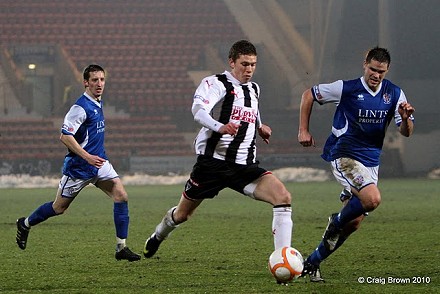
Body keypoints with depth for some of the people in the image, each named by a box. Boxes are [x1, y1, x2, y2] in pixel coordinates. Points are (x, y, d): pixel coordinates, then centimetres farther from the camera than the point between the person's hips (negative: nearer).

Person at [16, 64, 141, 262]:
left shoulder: (98, 104, 9)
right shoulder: (81, 107, -19)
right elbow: (65, 136, -24)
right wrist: (87, 157, -28)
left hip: (99, 163, 8)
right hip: (78, 167, -8)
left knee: (121, 195, -10)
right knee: (59, 207, 6)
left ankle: (121, 247, -8)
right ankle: (25, 224, 33)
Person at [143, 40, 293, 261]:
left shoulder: (254, 89, 17)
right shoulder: (216, 83, -6)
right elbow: (198, 110, -27)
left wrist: (259, 127, 17)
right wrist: (220, 127, -46)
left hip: (245, 167, 4)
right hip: (213, 160, -4)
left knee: (282, 196, -21)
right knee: (182, 214, 13)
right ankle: (158, 236, 47)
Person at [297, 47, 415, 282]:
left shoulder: (394, 94, 2)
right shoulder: (346, 88, -10)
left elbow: (406, 132, 3)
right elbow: (309, 95, 1)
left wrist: (406, 118, -20)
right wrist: (303, 130, -4)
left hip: (371, 162, 6)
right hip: (344, 156, -6)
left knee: (354, 222, 4)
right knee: (372, 199, -29)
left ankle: (312, 263, 17)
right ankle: (337, 221, 1)